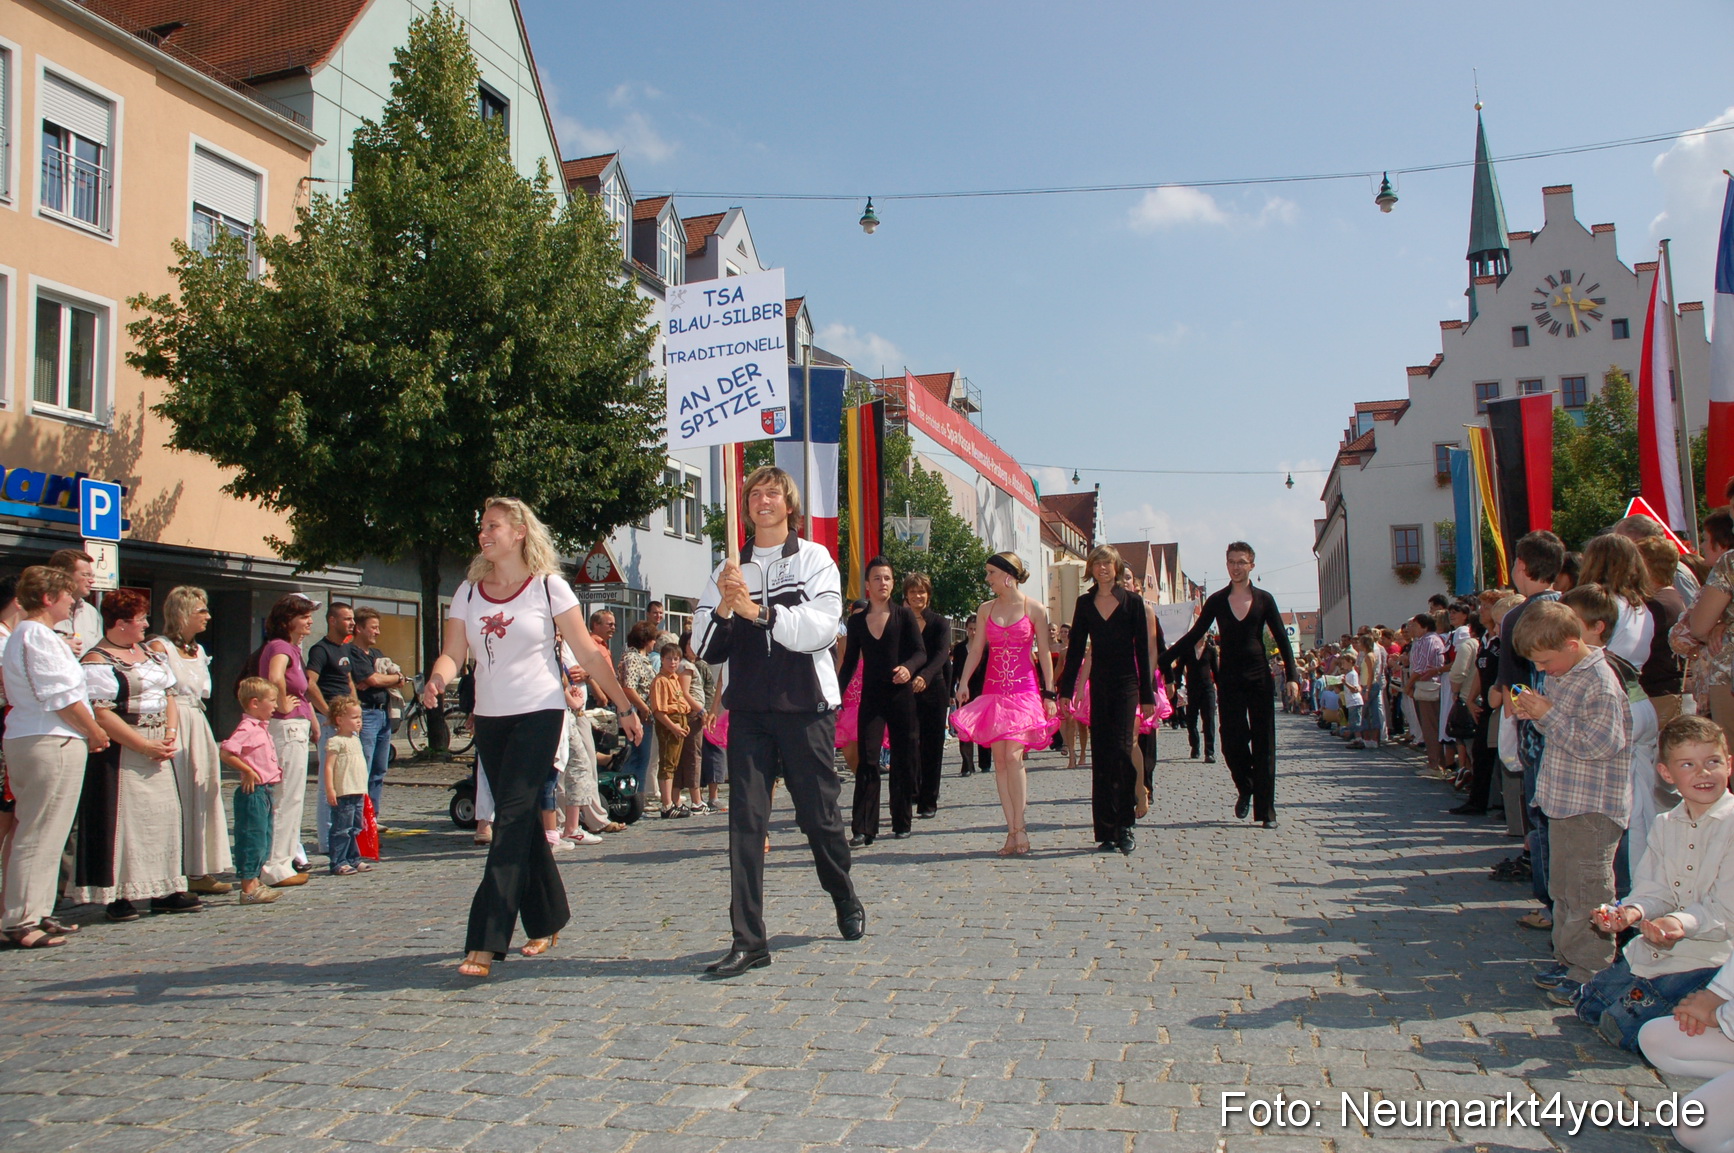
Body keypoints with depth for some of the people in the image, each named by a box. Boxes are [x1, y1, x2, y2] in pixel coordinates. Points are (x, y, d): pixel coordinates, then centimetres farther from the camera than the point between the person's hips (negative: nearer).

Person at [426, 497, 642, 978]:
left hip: (538, 715, -5)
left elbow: (589, 654, -3)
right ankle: (547, 921, 27)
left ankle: (486, 943, -15)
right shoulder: (468, 591, 8)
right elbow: (452, 653, 0)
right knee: (522, 821, 12)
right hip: (489, 719, 5)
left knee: (512, 819, -13)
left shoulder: (549, 587, -4)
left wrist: (625, 708, -3)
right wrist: (436, 680, -23)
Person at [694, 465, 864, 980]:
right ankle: (748, 941, -3)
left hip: (805, 705, -2)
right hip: (748, 707, 2)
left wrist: (759, 611, -23)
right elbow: (707, 648, 5)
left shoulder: (814, 559, 2)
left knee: (819, 813, 8)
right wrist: (723, 609, -14)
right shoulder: (730, 569, 10)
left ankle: (846, 901, 35)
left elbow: (820, 628, -13)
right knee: (745, 820, -5)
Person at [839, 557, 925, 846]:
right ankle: (862, 829, -9)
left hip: (901, 695, -1)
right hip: (870, 698, 1)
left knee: (903, 760, 4)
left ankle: (902, 822, 16)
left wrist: (908, 668, -24)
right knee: (867, 761, -7)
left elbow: (921, 653, -3)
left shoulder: (904, 614, 2)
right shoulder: (856, 621, 9)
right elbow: (849, 663, 12)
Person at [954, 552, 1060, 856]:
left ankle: (1019, 828, -6)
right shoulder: (985, 609, 10)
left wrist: (1049, 694, -2)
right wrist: (963, 683, -4)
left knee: (1013, 755, -15)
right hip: (993, 689, 4)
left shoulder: (1034, 608, 0)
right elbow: (976, 650, 8)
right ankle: (1013, 830, 4)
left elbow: (1044, 653, 2)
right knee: (999, 758, 0)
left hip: (1024, 688, -4)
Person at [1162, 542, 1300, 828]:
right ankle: (1245, 789, 23)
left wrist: (1291, 676, -6)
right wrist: (1163, 657, -2)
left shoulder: (1264, 599, 3)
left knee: (1263, 744, 0)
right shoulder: (1217, 600, 4)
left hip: (1259, 678, 0)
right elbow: (1194, 635, 6)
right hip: (1229, 679, 1)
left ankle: (1265, 810, 6)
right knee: (1232, 742, -6)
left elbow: (1282, 640, 3)